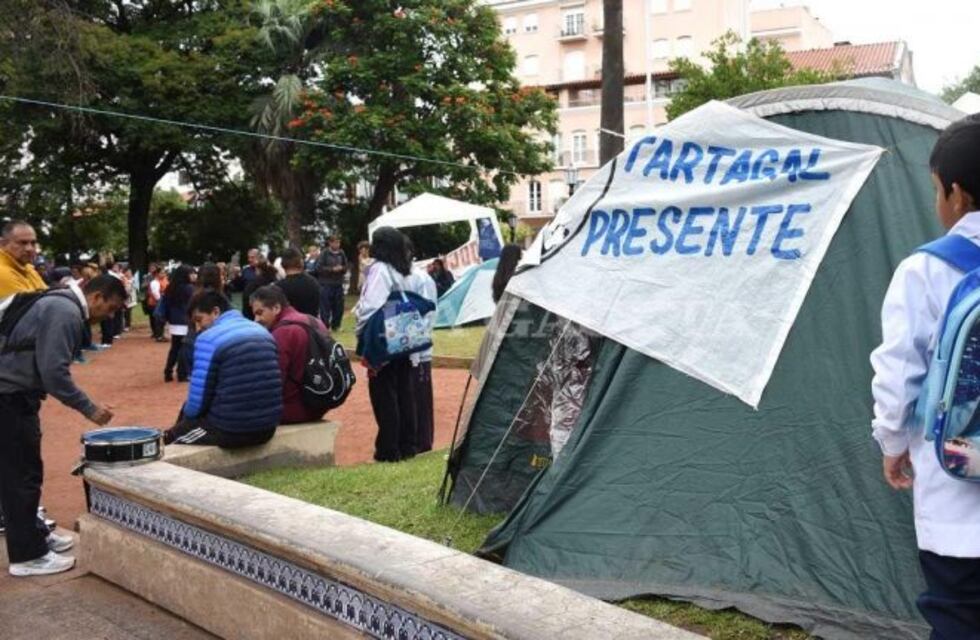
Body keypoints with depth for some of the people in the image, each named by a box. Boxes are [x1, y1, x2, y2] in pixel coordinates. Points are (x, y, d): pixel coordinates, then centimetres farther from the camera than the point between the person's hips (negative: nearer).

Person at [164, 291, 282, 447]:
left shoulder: (209, 339, -13)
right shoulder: (263, 332, 8)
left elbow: (198, 399, -13)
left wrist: (186, 415, 10)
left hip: (230, 431, -7)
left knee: (168, 438, 20)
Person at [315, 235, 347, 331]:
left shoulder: (341, 254, 7)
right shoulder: (324, 254, -5)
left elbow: (345, 268, 13)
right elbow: (319, 268, -10)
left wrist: (341, 268, -9)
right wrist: (332, 269, -16)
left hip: (338, 284, 4)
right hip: (326, 284, -4)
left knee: (339, 307, 7)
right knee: (325, 307, -4)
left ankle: (335, 325, 21)